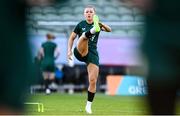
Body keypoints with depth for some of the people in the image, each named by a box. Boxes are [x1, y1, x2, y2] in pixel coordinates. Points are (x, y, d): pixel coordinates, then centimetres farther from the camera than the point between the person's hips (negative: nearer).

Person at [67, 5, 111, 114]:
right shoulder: (81, 24, 7)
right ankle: (93, 30, -67)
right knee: (84, 35, -31)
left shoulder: (98, 24, 8)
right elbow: (72, 37, 13)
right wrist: (69, 50, -1)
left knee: (93, 81, -7)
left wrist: (102, 25, -30)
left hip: (93, 54, 1)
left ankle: (89, 105, 6)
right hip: (81, 52, -1)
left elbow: (109, 30, -9)